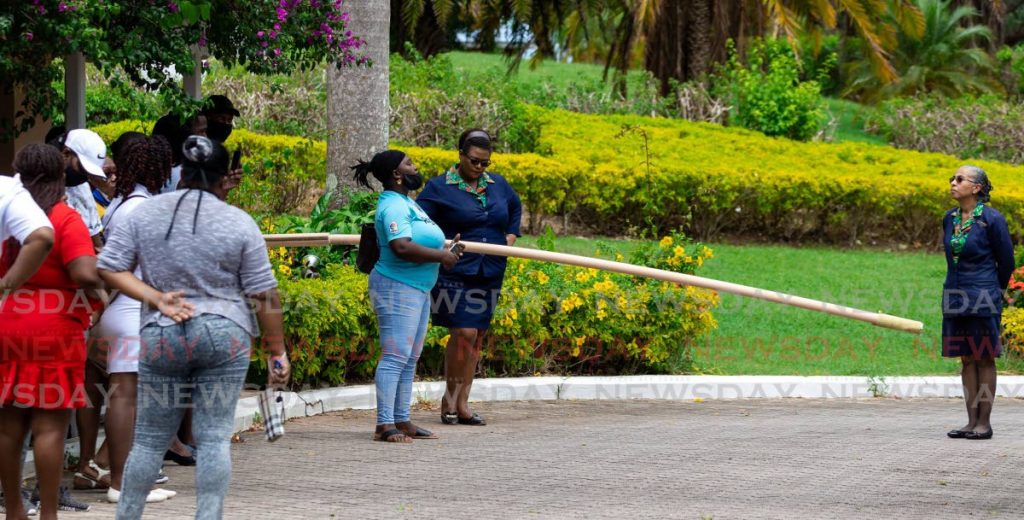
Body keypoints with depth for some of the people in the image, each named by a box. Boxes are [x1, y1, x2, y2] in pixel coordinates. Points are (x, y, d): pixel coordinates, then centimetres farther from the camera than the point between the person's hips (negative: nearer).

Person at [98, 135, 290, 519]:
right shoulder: (239, 223, -3)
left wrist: (156, 298, -5)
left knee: (149, 438, 9)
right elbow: (264, 295, -1)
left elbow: (109, 268, 1)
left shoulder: (145, 213, 3)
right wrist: (276, 351, 5)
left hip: (161, 339, 2)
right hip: (225, 337, -2)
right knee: (214, 437, 0)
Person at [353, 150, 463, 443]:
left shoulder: (406, 202, 18)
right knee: (395, 356, -13)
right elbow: (401, 247, -29)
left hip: (417, 289, 11)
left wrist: (445, 250, 11)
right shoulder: (393, 206, -16)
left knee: (409, 359, 11)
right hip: (398, 289, -11)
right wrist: (441, 256, -19)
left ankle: (402, 421, 15)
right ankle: (385, 425, -15)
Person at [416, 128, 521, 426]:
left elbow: (515, 207, 33)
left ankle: (462, 403, 12)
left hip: (489, 275, 6)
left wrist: (511, 234, 19)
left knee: (477, 337, 6)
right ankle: (449, 397, 0)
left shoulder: (498, 185, 13)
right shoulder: (440, 187, -4)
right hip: (455, 274, -6)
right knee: (464, 332, -16)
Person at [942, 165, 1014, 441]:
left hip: (983, 297, -6)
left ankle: (985, 423, 5)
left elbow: (1006, 261, 0)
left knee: (984, 359, 1)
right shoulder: (949, 219, 7)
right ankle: (972, 421, 13)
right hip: (955, 296, 6)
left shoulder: (992, 219, -10)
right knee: (966, 359, 8)